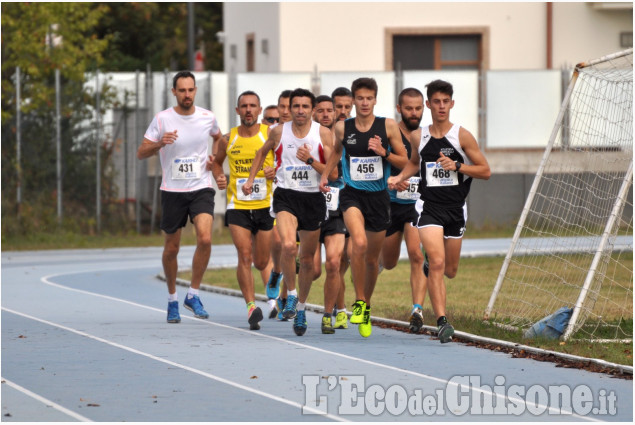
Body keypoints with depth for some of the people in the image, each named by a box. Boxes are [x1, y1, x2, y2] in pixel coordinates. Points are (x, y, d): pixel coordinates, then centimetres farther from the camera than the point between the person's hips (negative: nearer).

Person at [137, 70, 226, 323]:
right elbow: (141, 153, -4)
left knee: (205, 239, -20)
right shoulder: (162, 119, -5)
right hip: (172, 191, -1)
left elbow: (219, 138, 24)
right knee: (172, 247, 7)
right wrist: (160, 143, -23)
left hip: (201, 189, 1)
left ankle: (193, 295, -5)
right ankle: (172, 299, 26)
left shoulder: (208, 118, 2)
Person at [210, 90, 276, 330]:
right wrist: (218, 177, 3)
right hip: (237, 206, 1)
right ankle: (251, 306, -6)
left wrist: (277, 171, -15)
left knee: (262, 261, 8)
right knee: (244, 257, -12)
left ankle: (275, 297, 32)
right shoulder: (228, 139, 4)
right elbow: (217, 161, 22)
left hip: (265, 205, -1)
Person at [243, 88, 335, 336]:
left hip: (313, 198, 1)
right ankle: (291, 295, -5)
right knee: (288, 246, -26)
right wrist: (251, 178, 18)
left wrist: (310, 161, -18)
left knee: (307, 259, 9)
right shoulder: (279, 132, 1)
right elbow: (262, 152, 23)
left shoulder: (323, 134, -2)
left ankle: (300, 308, 28)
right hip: (286, 196, -1)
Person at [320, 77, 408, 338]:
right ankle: (359, 302, -12)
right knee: (359, 244, -27)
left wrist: (383, 152, -15)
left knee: (372, 258, 11)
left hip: (378, 196, 1)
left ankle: (366, 312, 32)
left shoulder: (388, 126, -3)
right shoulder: (342, 128, 0)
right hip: (352, 194, -1)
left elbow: (404, 162, 1)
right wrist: (325, 174, 12)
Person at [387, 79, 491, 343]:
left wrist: (457, 166, -16)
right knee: (437, 262, -19)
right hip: (429, 206, -1)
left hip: (455, 209, 1)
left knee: (450, 270, 13)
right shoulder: (418, 137, 4)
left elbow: (485, 171, -2)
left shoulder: (462, 136, -4)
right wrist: (400, 177, 7)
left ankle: (430, 267, 51)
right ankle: (442, 322, -20)